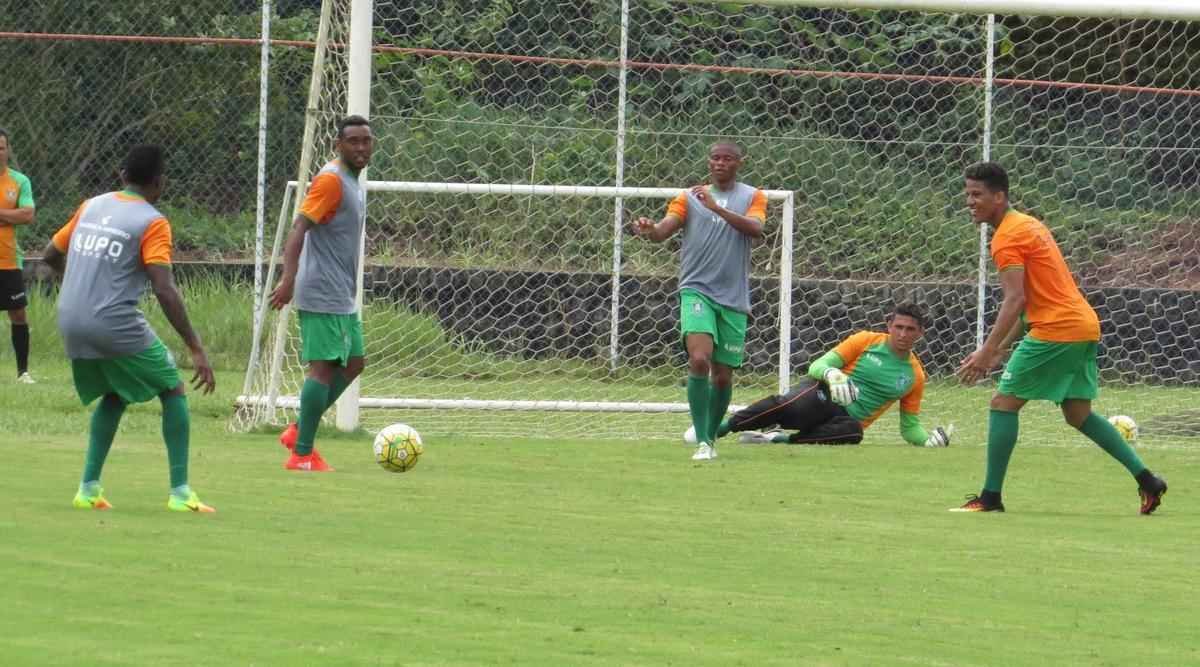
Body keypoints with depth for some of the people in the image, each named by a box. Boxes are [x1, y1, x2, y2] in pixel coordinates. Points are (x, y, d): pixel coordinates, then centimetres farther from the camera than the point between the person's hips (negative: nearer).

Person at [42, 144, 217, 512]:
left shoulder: (92, 206, 11)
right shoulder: (152, 223, -7)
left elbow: (50, 256, 22)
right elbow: (164, 291, -17)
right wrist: (196, 350, -16)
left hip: (70, 323, 6)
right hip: (116, 324, -6)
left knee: (113, 396, 26)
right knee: (173, 390, 9)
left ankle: (89, 488, 15)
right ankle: (180, 492, 1)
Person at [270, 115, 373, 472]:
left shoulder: (353, 182, 16)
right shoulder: (331, 180, -14)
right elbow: (299, 228, -22)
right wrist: (289, 278, -32)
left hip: (342, 295, 10)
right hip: (323, 295, -10)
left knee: (353, 363, 12)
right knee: (324, 366, -10)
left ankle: (299, 431, 18)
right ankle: (302, 454, -6)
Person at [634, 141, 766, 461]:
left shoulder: (752, 197, 7)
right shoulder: (690, 197, 7)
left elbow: (755, 228, -13)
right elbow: (664, 230, -5)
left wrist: (716, 207, -25)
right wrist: (649, 230, -30)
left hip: (734, 299, 1)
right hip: (697, 290, -1)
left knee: (723, 375, 6)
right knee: (699, 360, -21)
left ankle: (710, 437, 26)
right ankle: (702, 442, -21)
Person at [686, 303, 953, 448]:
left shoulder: (914, 375, 13)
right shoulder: (867, 341, 6)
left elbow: (909, 426, 20)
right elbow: (818, 365, 1)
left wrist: (929, 440, -2)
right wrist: (832, 374, -23)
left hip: (848, 418, 1)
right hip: (822, 396, -1)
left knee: (853, 432, -39)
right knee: (788, 405, -38)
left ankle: (781, 439, -35)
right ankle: (722, 427, -33)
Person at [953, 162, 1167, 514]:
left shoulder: (1006, 238, -10)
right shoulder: (1029, 225, 20)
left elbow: (1015, 300, -20)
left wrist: (987, 351, -23)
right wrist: (1002, 348, 23)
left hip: (1056, 331, -9)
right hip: (1084, 325, 9)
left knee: (1004, 403, -3)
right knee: (1078, 414, 17)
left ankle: (990, 496, -4)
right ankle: (1146, 479, 12)